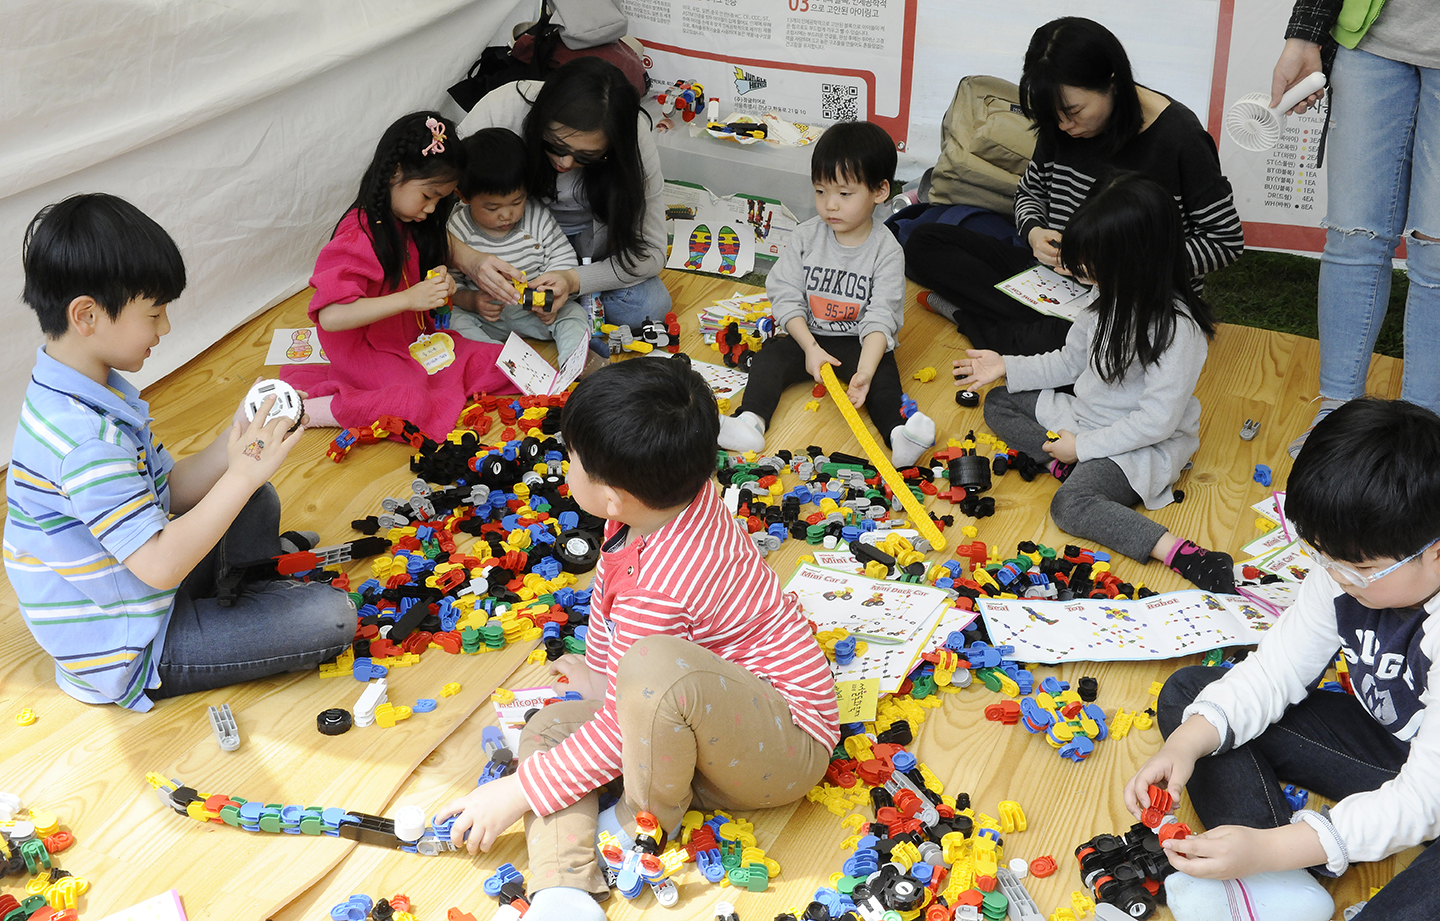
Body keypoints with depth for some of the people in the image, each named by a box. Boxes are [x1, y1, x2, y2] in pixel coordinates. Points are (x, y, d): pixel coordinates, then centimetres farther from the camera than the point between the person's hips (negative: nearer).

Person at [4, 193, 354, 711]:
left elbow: (168, 490, 5)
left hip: (138, 591, 10)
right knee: (331, 616, -13)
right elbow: (160, 566, -34)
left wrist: (236, 442, -9)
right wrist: (242, 474, -28)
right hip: (126, 655, -10)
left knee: (258, 501, 17)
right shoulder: (86, 441, -32)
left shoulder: (87, 394, 1)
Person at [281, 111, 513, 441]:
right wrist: (409, 298, -32)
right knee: (414, 407, -33)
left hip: (413, 340, 9)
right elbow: (330, 316, -32)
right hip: (365, 351, -9)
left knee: (500, 366, -4)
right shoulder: (358, 239, -23)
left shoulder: (410, 225, 5)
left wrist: (440, 282, -5)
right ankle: (301, 409, -16)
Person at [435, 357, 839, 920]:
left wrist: (517, 793, -15)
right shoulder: (690, 494, -7)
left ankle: (649, 822, -11)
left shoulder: (656, 592, -31)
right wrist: (601, 675, 18)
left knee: (656, 664, -40)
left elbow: (619, 732, -23)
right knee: (546, 727, 0)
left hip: (786, 744, -10)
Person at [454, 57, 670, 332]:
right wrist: (466, 257, -46)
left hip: (591, 235, 0)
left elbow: (651, 251, -24)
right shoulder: (501, 109, -33)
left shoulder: (635, 136, -30)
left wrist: (574, 280, -39)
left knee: (649, 308, -24)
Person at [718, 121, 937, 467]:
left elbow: (880, 316, -19)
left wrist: (864, 371, -34)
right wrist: (810, 347, -20)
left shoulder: (886, 251, -12)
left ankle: (899, 435, -48)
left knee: (883, 372, -28)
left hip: (860, 344, -2)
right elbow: (785, 294, -6)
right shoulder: (806, 237, -4)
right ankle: (750, 421, -38)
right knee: (772, 354, -21)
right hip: (808, 337, 3)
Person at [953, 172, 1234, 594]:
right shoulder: (1110, 302, -1)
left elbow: (1157, 419, -26)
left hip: (1143, 446, -10)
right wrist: (1007, 366, 6)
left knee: (1070, 505, -34)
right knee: (999, 403, 8)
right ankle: (1067, 465, -13)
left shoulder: (1176, 328, -26)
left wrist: (1083, 445, -21)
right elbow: (1070, 362, 14)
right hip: (1085, 417, 10)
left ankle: (1184, 556, -37)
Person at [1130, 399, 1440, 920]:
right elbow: (1275, 671, -8)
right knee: (1186, 694, -6)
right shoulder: (1348, 570, -13)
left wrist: (1270, 848, -42)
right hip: (1379, 742, 8)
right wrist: (1185, 744, -27)